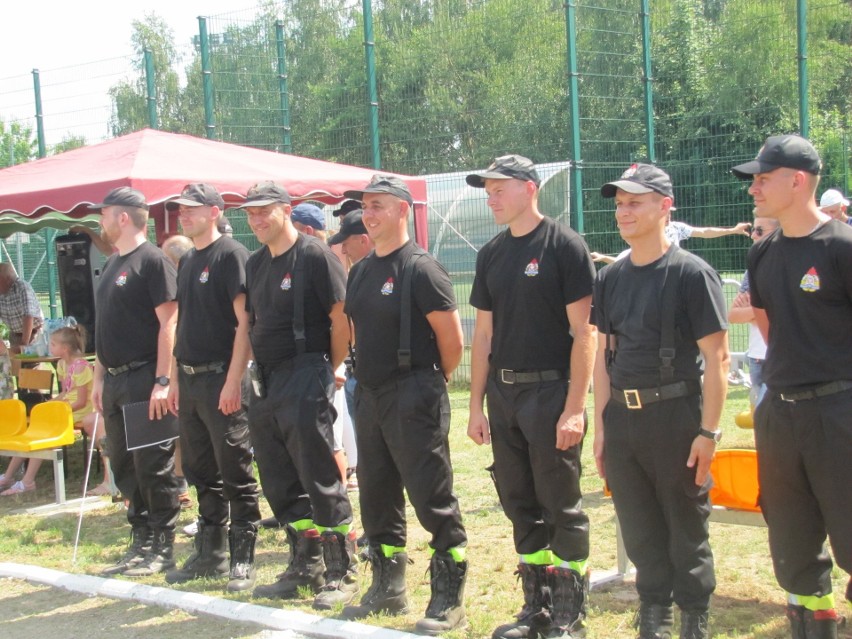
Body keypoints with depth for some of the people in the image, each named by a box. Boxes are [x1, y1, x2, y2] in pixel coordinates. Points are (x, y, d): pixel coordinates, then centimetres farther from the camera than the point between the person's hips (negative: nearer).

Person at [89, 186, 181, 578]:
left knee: (154, 467, -3)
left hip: (145, 379, -9)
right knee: (124, 466, 12)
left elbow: (169, 323, -16)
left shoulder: (152, 261, -10)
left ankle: (162, 549, 6)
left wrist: (163, 381, -21)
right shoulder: (112, 265, 17)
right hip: (115, 381, 9)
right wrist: (99, 378, 17)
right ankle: (141, 542, 21)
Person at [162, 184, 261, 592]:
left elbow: (245, 322, -15)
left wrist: (233, 381, -20)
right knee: (201, 473, 13)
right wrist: (175, 380, 15)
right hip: (189, 379, 8)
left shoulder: (232, 255, -9)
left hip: (221, 378, -8)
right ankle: (210, 554, 23)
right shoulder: (187, 261, 16)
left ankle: (243, 559, 5)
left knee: (235, 474, -2)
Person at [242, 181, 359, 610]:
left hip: (305, 381, -8)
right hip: (265, 382, 8)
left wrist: (328, 370, -4)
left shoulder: (315, 256, -10)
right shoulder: (255, 264, 13)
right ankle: (305, 567, 24)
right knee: (279, 482, 12)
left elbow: (341, 319, -12)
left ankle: (342, 573, 5)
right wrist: (258, 372, 13)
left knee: (320, 479, -5)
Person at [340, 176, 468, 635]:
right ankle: (388, 588, 28)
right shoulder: (360, 271, 11)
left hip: (413, 400, -8)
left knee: (432, 498, -5)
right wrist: (366, 377, 15)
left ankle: (449, 600, 4)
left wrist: (430, 384, -1)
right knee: (376, 495, 15)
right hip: (369, 396, 9)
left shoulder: (420, 269, -13)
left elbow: (452, 339, -12)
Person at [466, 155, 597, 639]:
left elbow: (584, 331, -11)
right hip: (503, 395, 6)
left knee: (561, 505, 0)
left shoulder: (565, 245, -7)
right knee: (520, 504, 12)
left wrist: (575, 408, -16)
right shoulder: (492, 254, 12)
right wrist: (477, 405, 11)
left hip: (551, 391, -6)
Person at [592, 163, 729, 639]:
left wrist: (709, 431, -14)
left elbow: (718, 358, -10)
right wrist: (601, 426, 10)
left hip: (675, 416, -5)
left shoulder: (692, 274, -8)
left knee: (687, 528, 4)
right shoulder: (611, 278, 10)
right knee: (639, 528, 12)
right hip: (622, 417, 6)